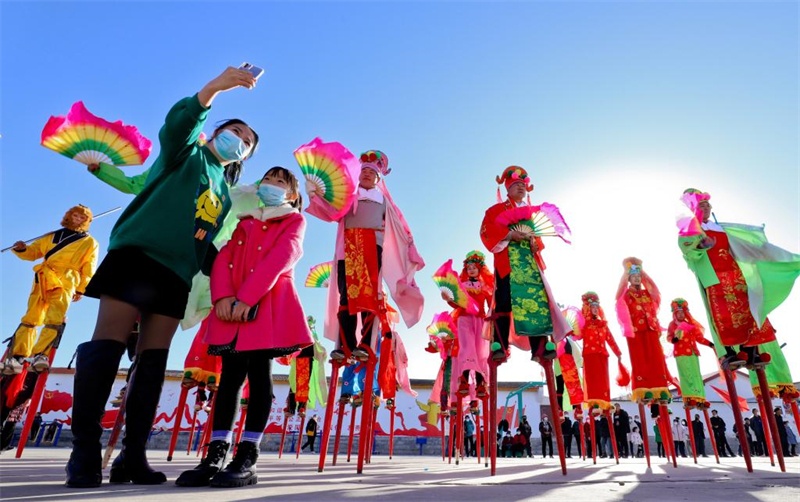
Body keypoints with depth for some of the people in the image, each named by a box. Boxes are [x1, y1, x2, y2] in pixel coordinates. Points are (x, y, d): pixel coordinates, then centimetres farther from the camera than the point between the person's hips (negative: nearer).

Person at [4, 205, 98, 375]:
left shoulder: (89, 243, 17)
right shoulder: (53, 236, 27)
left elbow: (89, 269, 8)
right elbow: (33, 252, 23)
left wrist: (81, 289, -3)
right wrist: (22, 249, -1)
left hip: (66, 282, -3)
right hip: (44, 278, 3)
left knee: (55, 319, -20)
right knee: (30, 318, -6)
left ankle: (40, 355, -28)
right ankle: (17, 357, -9)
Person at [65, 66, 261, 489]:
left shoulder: (224, 197, 24)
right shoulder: (188, 155, 11)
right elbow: (175, 125, -13)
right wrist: (214, 87, -27)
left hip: (177, 275, 6)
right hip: (139, 255, -5)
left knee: (153, 362, 2)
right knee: (106, 347, -11)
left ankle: (132, 456, 5)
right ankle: (84, 453, -5)